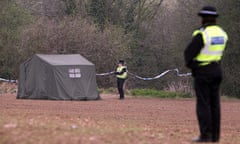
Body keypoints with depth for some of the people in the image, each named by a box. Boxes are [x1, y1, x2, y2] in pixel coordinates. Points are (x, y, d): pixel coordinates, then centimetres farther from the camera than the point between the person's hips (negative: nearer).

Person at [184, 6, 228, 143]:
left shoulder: (202, 34, -18)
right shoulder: (222, 33, 6)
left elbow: (189, 53, -14)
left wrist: (191, 64, 6)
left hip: (202, 72, -7)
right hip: (217, 70, 7)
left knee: (203, 103, -4)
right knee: (214, 103, 10)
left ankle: (205, 135, -5)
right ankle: (215, 135, 12)